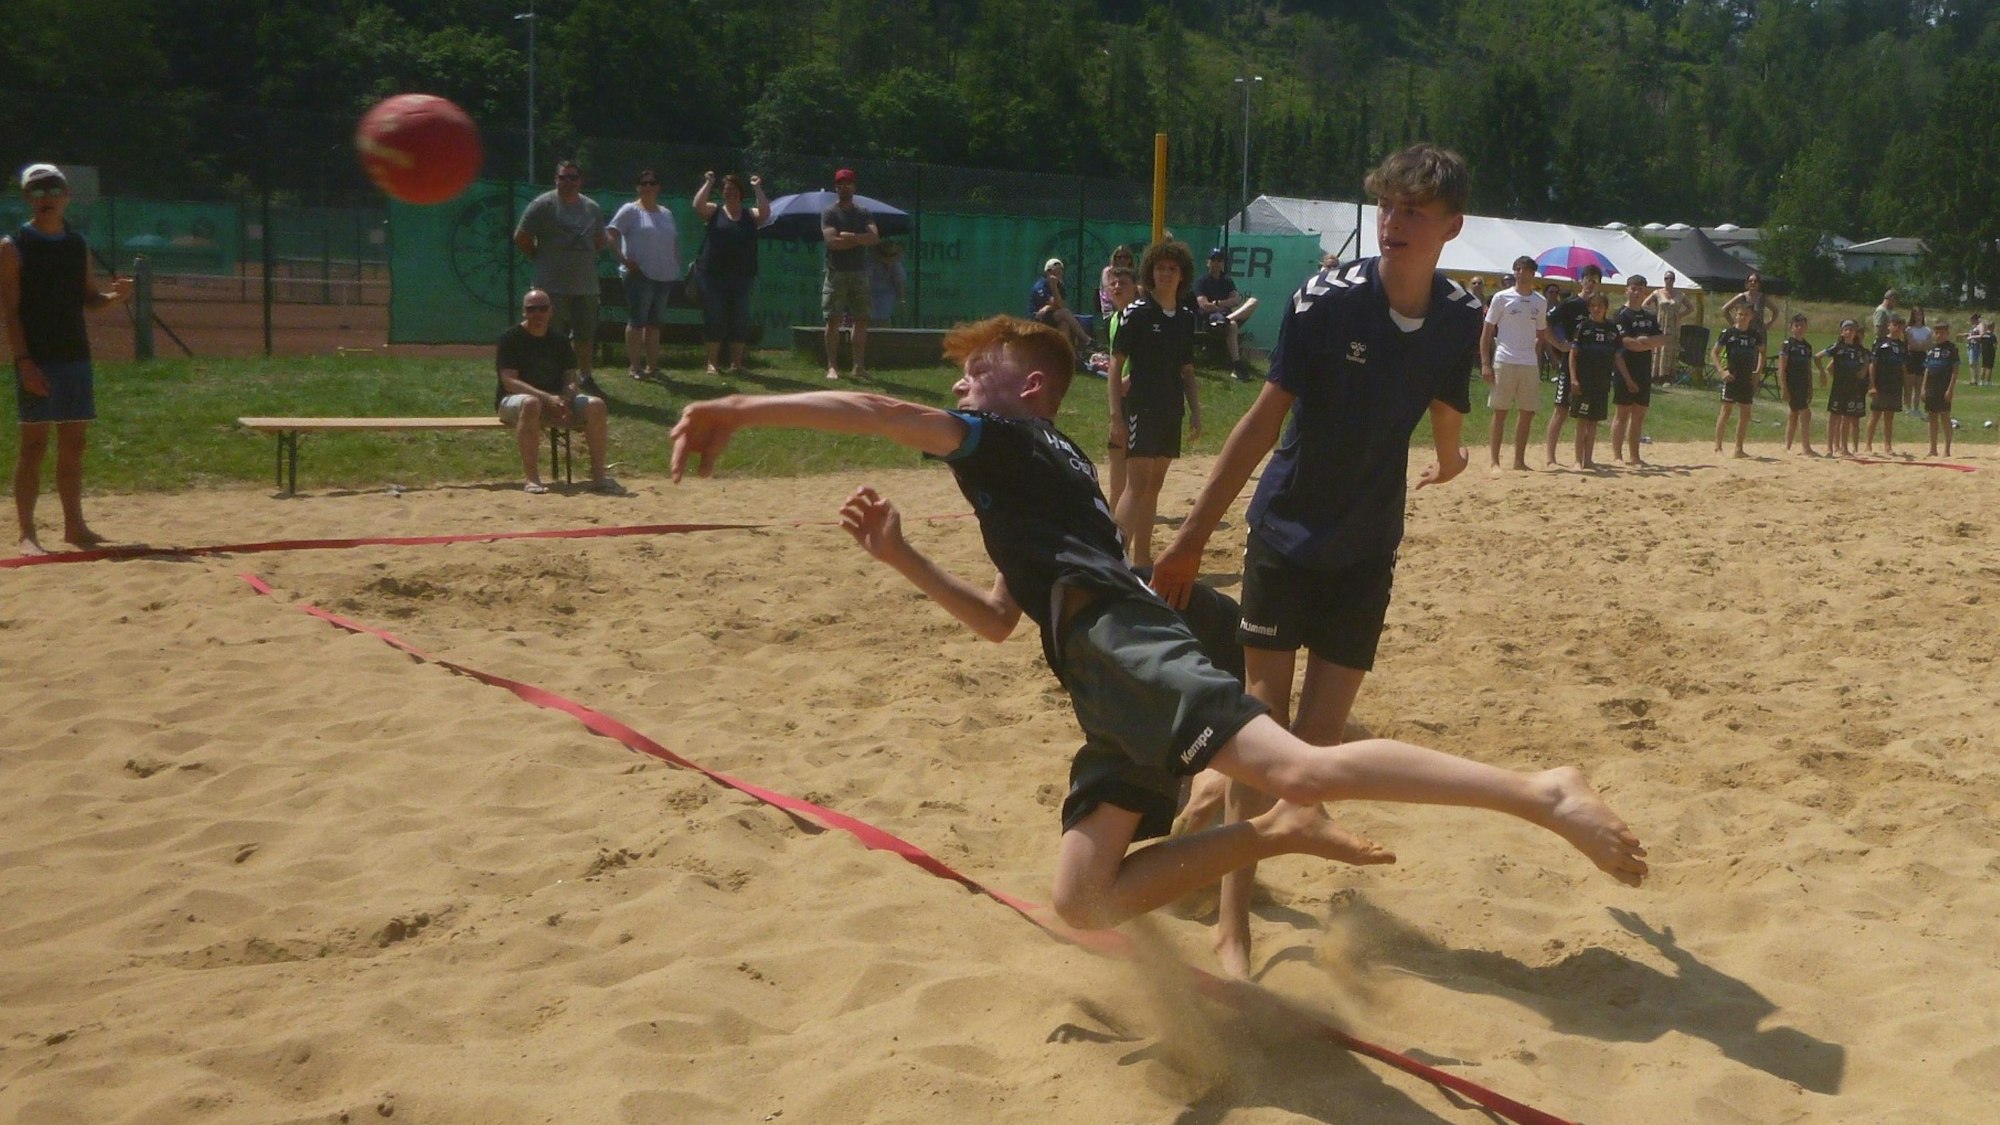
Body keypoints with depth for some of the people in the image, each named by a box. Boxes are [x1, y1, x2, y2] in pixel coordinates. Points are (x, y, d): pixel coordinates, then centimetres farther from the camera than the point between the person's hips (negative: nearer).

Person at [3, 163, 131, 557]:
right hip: (37, 360, -5)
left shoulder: (78, 244, 12)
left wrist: (113, 295, -5)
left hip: (76, 355, 6)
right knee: (34, 444, -4)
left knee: (74, 444, 10)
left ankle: (74, 526, 19)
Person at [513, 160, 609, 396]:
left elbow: (600, 240, 25)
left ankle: (586, 379, 24)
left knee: (585, 336, 12)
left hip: (586, 285, 5)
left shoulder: (592, 208, 12)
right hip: (553, 286, -5)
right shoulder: (542, 205, -5)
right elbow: (521, 237, -4)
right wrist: (540, 258, -1)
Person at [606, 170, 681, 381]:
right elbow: (611, 233, -11)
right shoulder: (631, 211, -4)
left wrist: (677, 266, 10)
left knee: (654, 322, 11)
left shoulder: (666, 214, 16)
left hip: (664, 276, 6)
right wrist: (623, 259, -17)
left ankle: (652, 365, 17)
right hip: (639, 274, -6)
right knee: (637, 321, -4)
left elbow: (675, 242, 21)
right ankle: (634, 366, 0)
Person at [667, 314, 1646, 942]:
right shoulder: (1038, 485, 36)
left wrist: (741, 409, -4)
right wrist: (899, 557, 31)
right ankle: (1279, 832, 0)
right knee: (1084, 899, 4)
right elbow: (999, 620, 39)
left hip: (1120, 638, -9)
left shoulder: (1008, 442, 10)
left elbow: (880, 412, -5)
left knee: (1299, 769, -29)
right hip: (1110, 681, 9)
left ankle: (1544, 794, -30)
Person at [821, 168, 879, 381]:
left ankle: (859, 366, 6)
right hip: (836, 273, -4)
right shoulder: (829, 212, 0)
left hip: (859, 273, 4)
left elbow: (875, 237, -4)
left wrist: (850, 236, -14)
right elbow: (832, 241, -15)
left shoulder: (864, 213, 12)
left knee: (861, 320, 2)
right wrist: (861, 239, -8)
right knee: (833, 320, -5)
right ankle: (832, 366, -2)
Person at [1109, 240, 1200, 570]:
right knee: (1137, 484, -12)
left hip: (1171, 410, 6)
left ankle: (1142, 558, 18)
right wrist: (1116, 415, -14)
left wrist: (1195, 412, 11)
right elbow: (1116, 364, -9)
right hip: (1140, 408, -6)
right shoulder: (1136, 312, -8)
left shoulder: (1186, 317, 10)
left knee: (1154, 485, 11)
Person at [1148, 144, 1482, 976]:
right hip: (1288, 535, -3)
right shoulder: (1326, 300, -15)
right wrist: (1193, 538, -13)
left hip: (1368, 549, 4)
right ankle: (1233, 924, 3)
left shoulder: (1459, 319, -5)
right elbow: (1265, 420, -13)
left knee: (1321, 737, 2)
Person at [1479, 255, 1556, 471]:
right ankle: (1495, 461, 3)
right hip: (1504, 362, -4)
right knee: (1500, 412, -1)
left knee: (1528, 413, 5)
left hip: (1529, 364, 4)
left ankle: (1519, 460, 15)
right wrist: (1485, 363, -8)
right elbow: (1486, 333, -1)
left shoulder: (1540, 302, 11)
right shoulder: (1502, 298, 0)